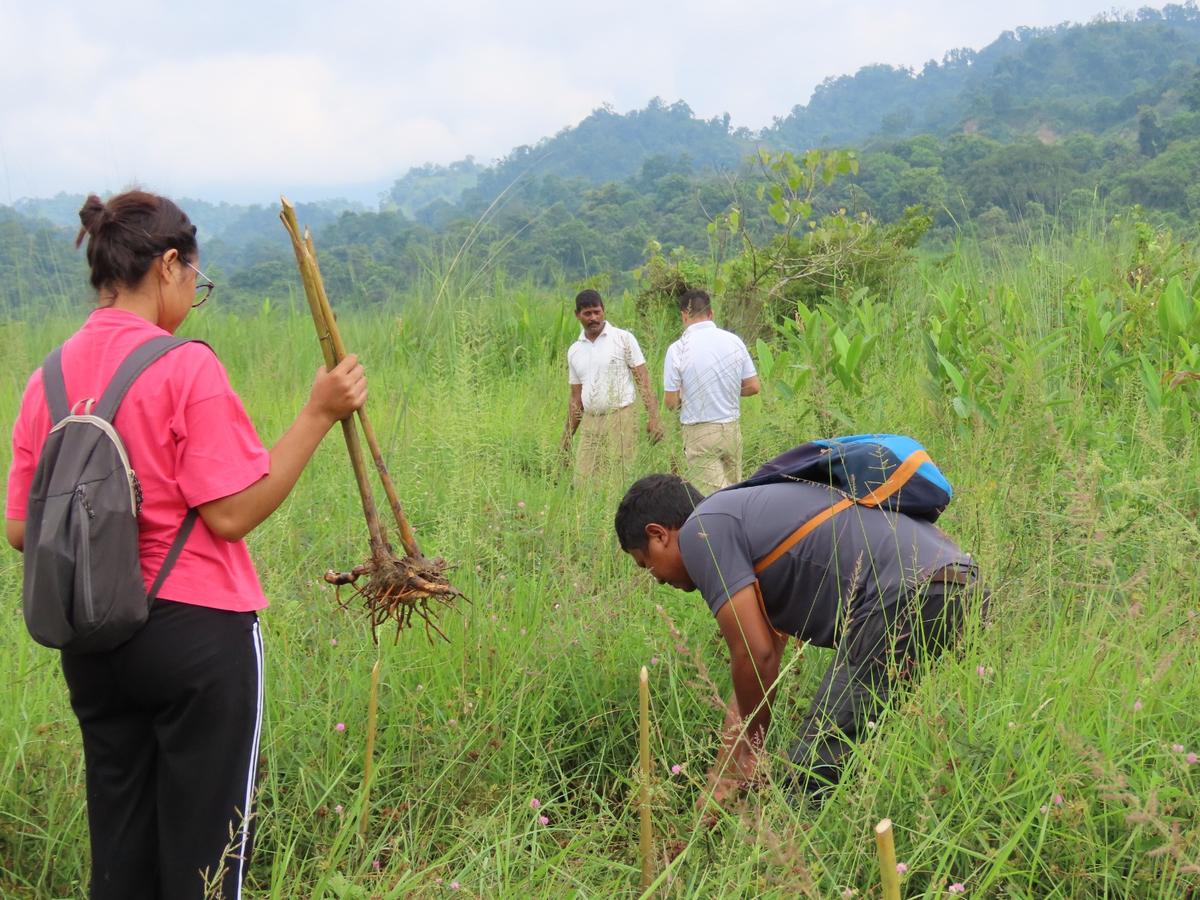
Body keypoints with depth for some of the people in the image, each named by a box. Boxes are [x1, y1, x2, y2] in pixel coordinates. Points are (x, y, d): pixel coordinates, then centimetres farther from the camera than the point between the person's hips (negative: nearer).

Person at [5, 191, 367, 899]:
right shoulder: (186, 367, -15)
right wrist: (319, 415, -13)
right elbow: (232, 514, -18)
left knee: (120, 843, 17)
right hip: (198, 630, -6)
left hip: (91, 643, 6)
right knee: (205, 843, 6)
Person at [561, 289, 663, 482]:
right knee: (583, 482, -3)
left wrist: (653, 417, -15)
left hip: (620, 421, -4)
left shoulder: (623, 339, 1)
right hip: (590, 424, 4)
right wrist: (567, 437, 14)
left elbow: (643, 381, -3)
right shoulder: (574, 351, 14)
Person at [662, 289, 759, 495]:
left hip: (699, 433, -4)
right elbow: (753, 387, 4)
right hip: (731, 429, 4)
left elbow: (670, 402, -9)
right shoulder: (734, 341, -1)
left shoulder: (677, 350, -12)